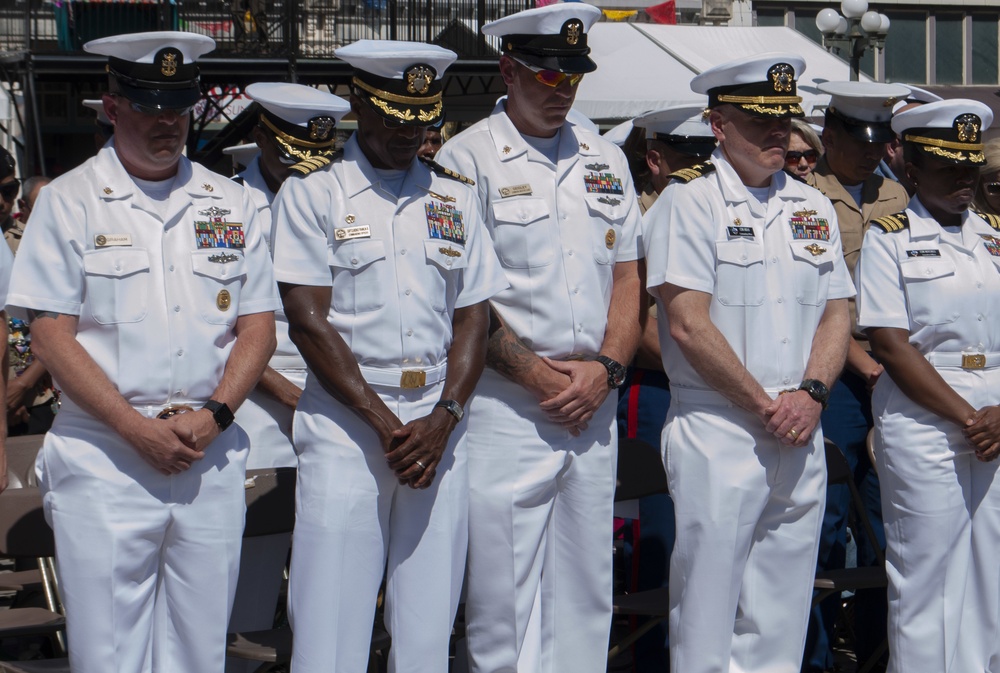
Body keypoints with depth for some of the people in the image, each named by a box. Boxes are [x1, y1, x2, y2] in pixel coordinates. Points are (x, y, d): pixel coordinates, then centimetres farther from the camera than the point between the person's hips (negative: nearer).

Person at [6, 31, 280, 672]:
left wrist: (213, 415, -8)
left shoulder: (231, 204, 11)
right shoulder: (68, 201, 1)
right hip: (103, 457, -3)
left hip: (212, 457, 3)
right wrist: (139, 429, -14)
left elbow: (259, 326, 10)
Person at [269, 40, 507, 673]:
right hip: (346, 420, -3)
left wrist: (443, 418, -6)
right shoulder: (313, 191, 2)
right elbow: (308, 319, -6)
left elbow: (474, 317, 10)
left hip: (440, 419, 3)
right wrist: (384, 422, -11)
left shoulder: (454, 194, 13)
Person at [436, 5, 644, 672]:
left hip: (595, 408, 5)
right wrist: (539, 375, -12)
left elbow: (628, 278, 13)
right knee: (502, 589, -4)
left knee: (585, 589, 9)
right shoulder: (468, 158, -3)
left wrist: (604, 368, -3)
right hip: (505, 404, -5)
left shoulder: (606, 159, 14)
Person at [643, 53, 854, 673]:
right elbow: (688, 324, -11)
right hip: (716, 433, -5)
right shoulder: (687, 204, -3)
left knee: (782, 620, 8)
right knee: (707, 620, -3)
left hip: (801, 437, 5)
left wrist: (811, 393, -6)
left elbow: (838, 313, 12)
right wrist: (766, 407, -10)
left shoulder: (815, 208, 15)